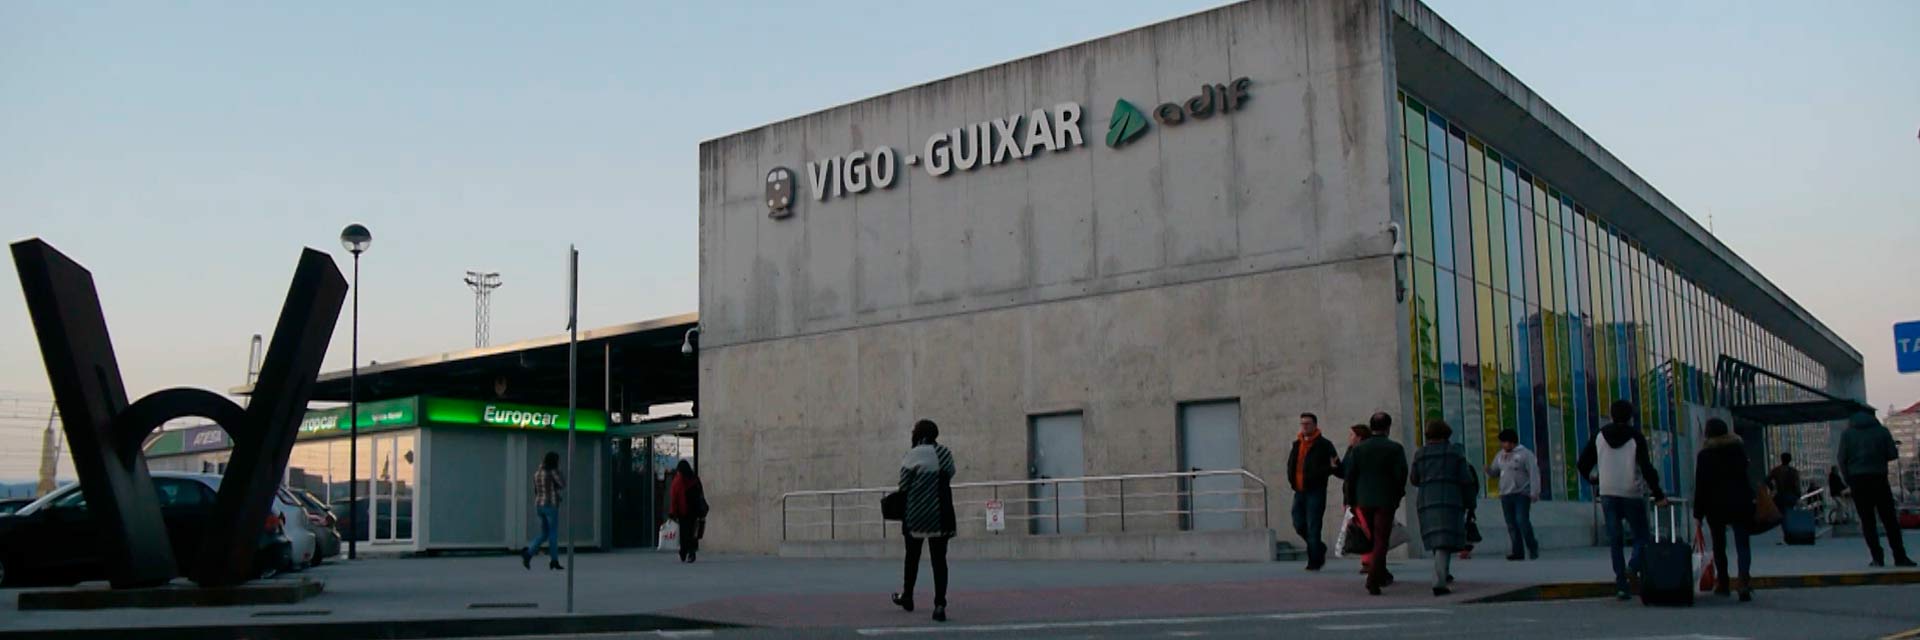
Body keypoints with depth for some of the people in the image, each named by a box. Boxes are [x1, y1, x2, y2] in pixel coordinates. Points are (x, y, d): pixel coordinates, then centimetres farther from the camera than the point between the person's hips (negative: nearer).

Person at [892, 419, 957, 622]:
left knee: (912, 556, 18)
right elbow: (949, 475, 6)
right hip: (940, 515, 1)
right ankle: (940, 604, -5)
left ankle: (907, 596, 34)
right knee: (939, 559, 3)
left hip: (915, 515, -1)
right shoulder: (944, 454, 0)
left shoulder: (910, 456, -7)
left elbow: (903, 487, -5)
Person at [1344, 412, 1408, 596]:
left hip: (1364, 500, 3)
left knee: (1374, 538, 20)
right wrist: (1398, 496, 7)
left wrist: (1350, 501, 5)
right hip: (1385, 501, -3)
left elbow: (1350, 476, 0)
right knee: (1381, 541, -1)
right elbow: (1401, 475, -9)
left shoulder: (1358, 449, 2)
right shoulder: (1395, 448, -6)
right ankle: (1373, 579, -12)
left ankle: (1381, 574, 27)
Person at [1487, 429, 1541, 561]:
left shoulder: (1525, 454, -4)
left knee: (1522, 521, -15)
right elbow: (1495, 473, 20)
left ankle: (1532, 548, -1)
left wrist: (1534, 492, -16)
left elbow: (1534, 473, -9)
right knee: (1511, 525, 4)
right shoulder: (1500, 456, 15)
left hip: (1522, 494, -6)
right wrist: (1488, 470, -4)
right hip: (1505, 495, 6)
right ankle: (1517, 551, 7)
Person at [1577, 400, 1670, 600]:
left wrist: (1592, 478, 26)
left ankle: (1621, 584, 1)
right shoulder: (1636, 437, -5)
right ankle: (1635, 567, -20)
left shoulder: (1599, 437, 5)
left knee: (1615, 540, 6)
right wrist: (1659, 495, -7)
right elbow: (1646, 468, -11)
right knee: (1641, 535, 8)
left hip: (1607, 495, 3)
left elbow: (1583, 463, 6)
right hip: (1632, 495, -3)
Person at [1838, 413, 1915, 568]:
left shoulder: (1847, 433, 5)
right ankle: (1900, 557, 3)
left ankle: (1877, 558, -4)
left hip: (1857, 480, 0)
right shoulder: (1882, 431, 6)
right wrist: (1878, 457, 20)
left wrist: (1849, 481, 6)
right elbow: (1893, 454, 0)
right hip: (1879, 479, 0)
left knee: (1867, 520, 2)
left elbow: (1842, 459, -1)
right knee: (1890, 519, 6)